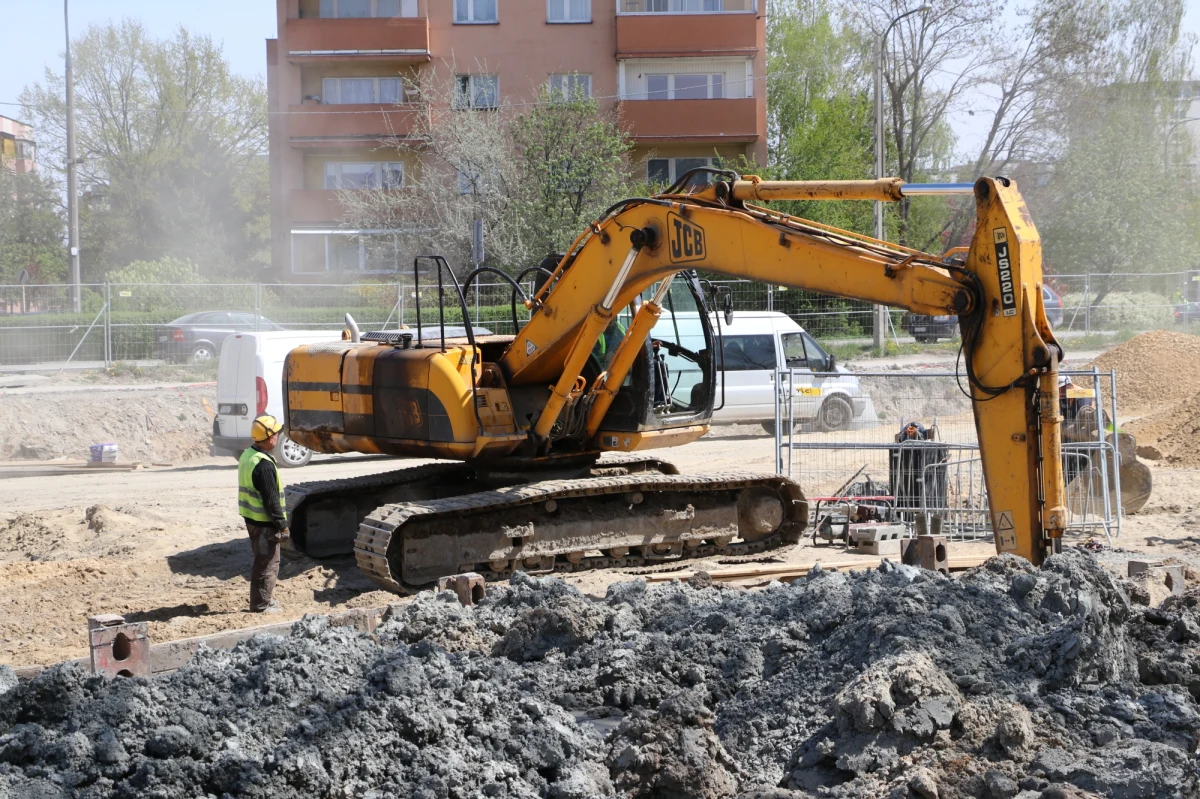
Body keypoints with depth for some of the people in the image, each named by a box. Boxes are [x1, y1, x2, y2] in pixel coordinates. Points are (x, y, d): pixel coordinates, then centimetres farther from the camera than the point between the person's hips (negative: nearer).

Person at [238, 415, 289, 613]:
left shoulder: (247, 456, 7)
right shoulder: (264, 465, -24)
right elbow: (271, 500, -22)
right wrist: (282, 524, -14)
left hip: (251, 519, 10)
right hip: (265, 523, -10)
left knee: (261, 561, 20)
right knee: (267, 564, 0)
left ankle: (261, 600, 29)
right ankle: (261, 605, 6)